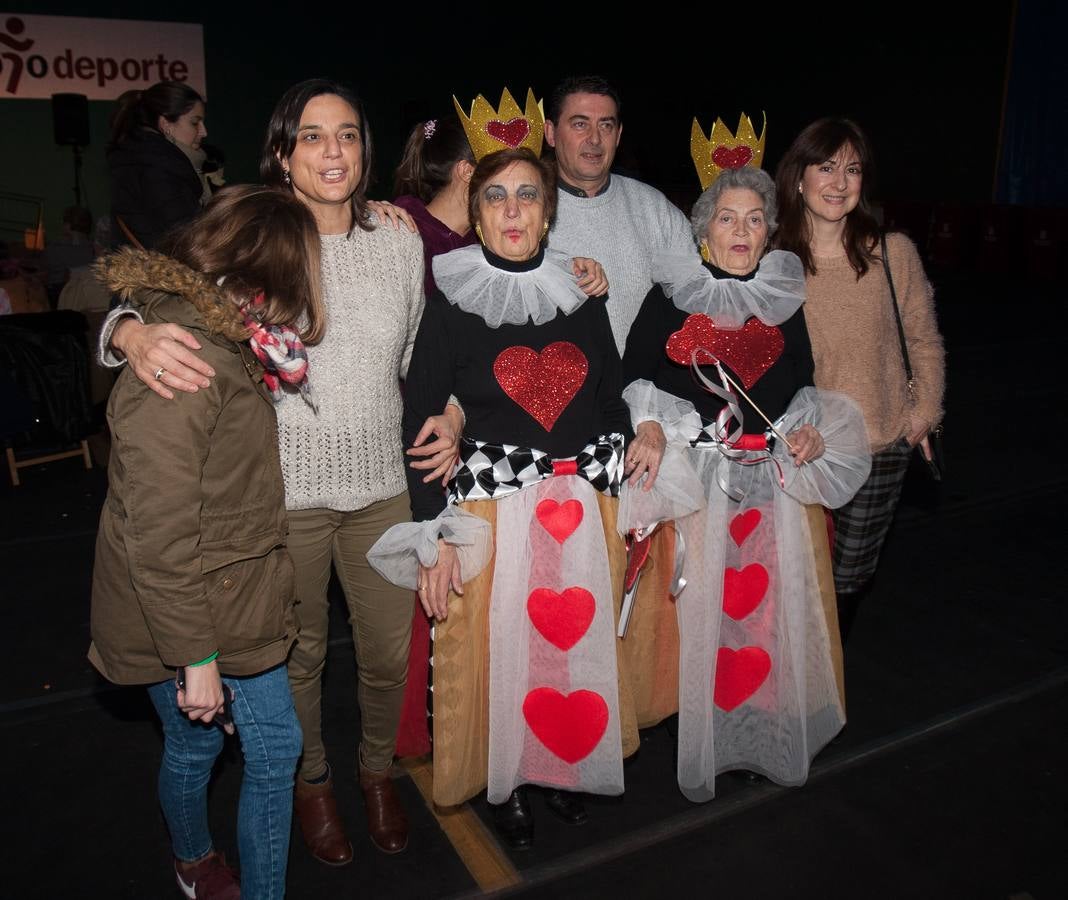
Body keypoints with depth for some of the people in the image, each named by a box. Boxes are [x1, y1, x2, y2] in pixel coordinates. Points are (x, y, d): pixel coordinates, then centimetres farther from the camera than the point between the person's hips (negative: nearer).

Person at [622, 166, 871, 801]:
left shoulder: (786, 301, 11)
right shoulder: (669, 299, -1)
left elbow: (804, 388, 18)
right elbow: (632, 381, -2)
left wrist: (811, 433, 0)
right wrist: (655, 432, -18)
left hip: (776, 481, 4)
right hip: (696, 481, -3)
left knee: (773, 606, 8)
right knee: (700, 608, 0)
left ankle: (768, 734, 28)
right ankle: (701, 740, 20)